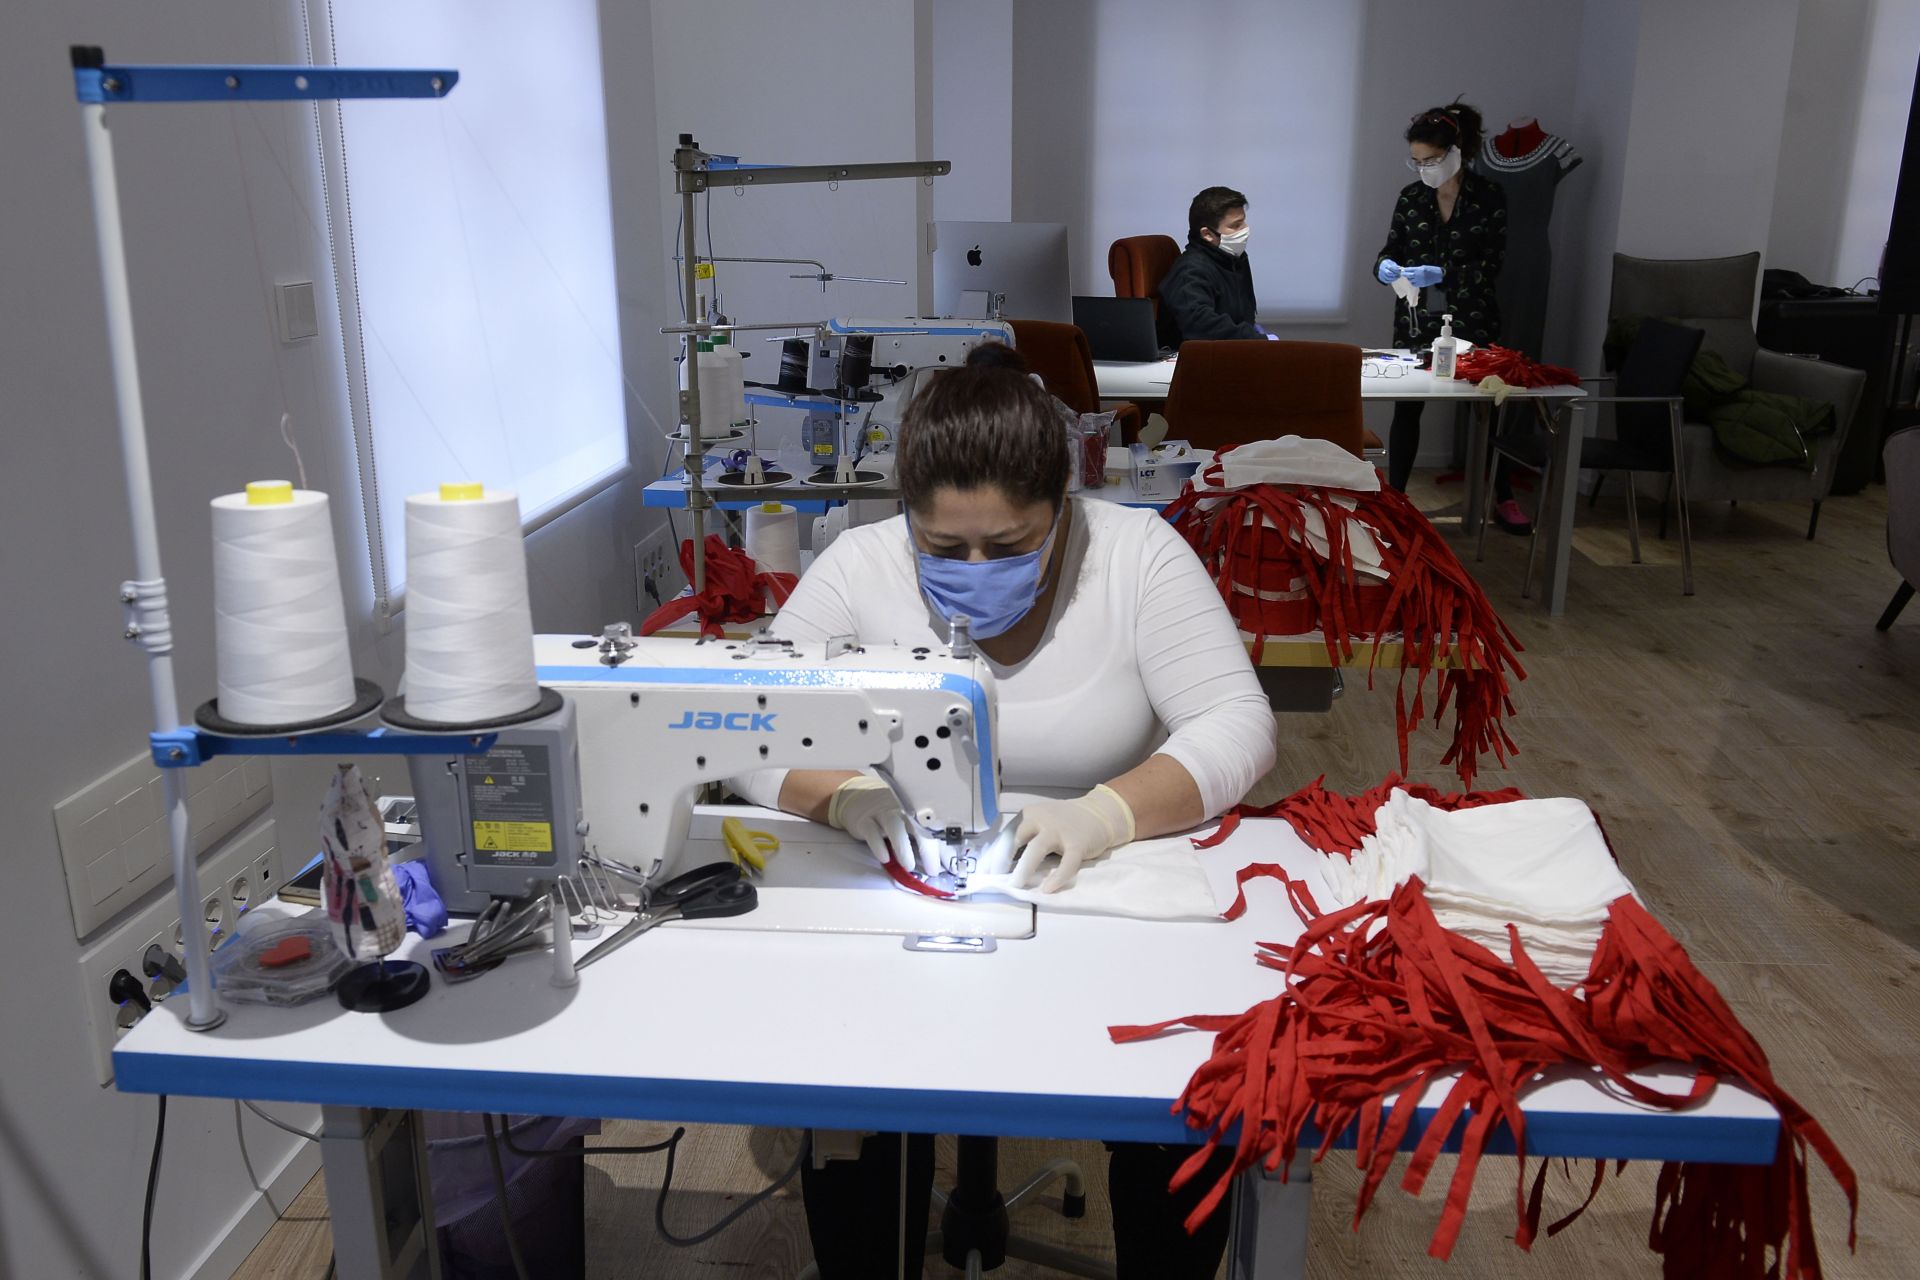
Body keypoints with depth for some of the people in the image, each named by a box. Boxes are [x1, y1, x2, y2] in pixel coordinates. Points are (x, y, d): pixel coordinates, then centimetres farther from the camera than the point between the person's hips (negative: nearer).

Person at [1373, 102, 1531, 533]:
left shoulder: (1488, 197, -7)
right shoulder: (1411, 195, 2)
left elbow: (1490, 265, -10)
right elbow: (1390, 248, 7)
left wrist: (1441, 274, -24)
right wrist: (1385, 266, -17)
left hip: (1471, 322, -2)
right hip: (1416, 322, 2)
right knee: (1406, 409, 2)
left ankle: (1504, 499, 21)